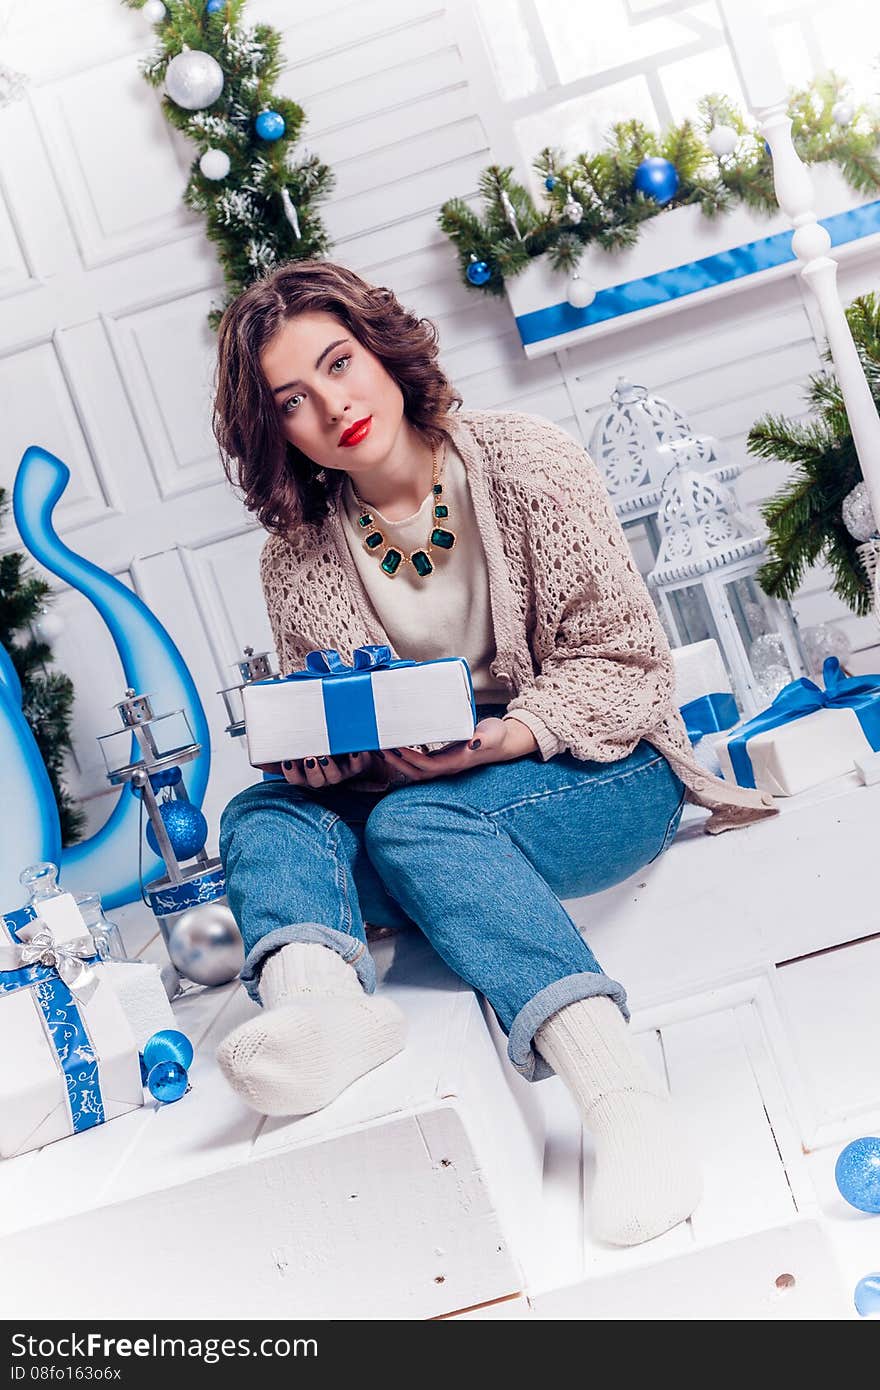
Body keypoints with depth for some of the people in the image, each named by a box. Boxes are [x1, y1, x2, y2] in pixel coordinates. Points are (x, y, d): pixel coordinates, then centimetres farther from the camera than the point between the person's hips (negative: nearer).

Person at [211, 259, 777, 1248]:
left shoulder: (526, 461, -7)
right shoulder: (297, 558, 1)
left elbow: (622, 657, -9)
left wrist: (500, 739, -25)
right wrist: (309, 748, -21)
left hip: (598, 772, -4)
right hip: (410, 793, 5)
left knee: (413, 822, -33)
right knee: (262, 815, -18)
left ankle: (619, 1092, -48)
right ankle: (319, 1000, -48)